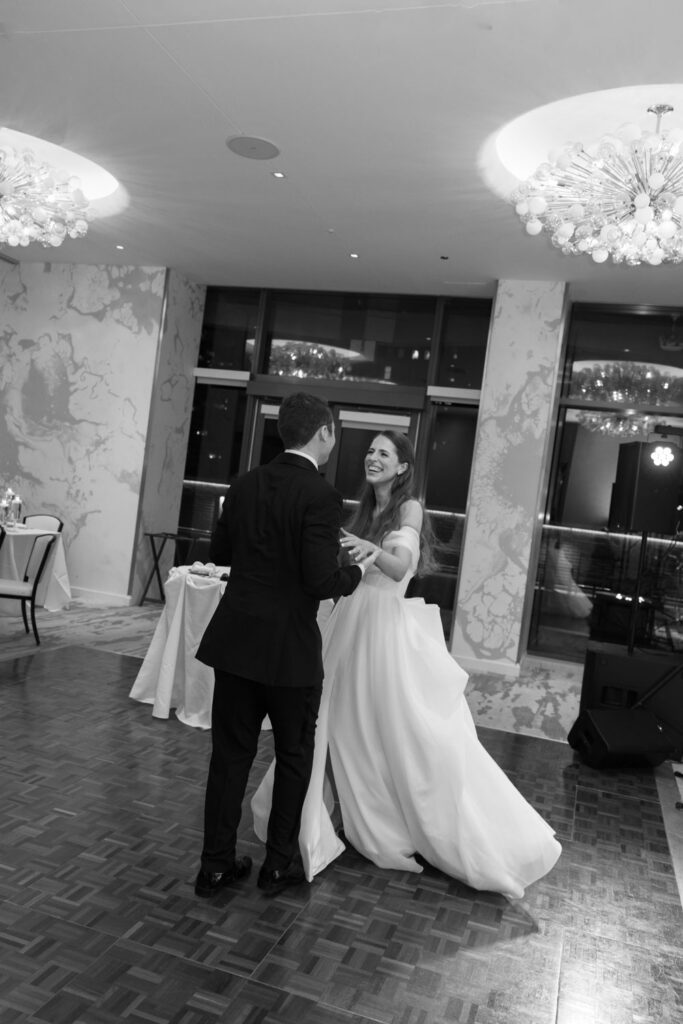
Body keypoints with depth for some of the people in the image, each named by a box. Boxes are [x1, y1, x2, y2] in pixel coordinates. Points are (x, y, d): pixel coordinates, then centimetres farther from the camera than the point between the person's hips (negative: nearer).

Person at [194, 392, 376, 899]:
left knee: (231, 753, 16)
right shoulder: (321, 495, -16)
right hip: (290, 648, -5)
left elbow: (220, 553, 13)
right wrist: (360, 568, -2)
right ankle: (280, 862, 29)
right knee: (294, 755, 16)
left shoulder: (246, 484, 3)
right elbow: (322, 581, -21)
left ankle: (217, 864, 27)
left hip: (235, 641, 5)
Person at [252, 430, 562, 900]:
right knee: (350, 728, 12)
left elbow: (399, 568, -23)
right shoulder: (366, 508, 13)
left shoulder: (409, 508, -8)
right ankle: (370, 824, 31)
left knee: (411, 737, -1)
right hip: (353, 623, 7)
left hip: (390, 628, -7)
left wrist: (372, 549, -40)